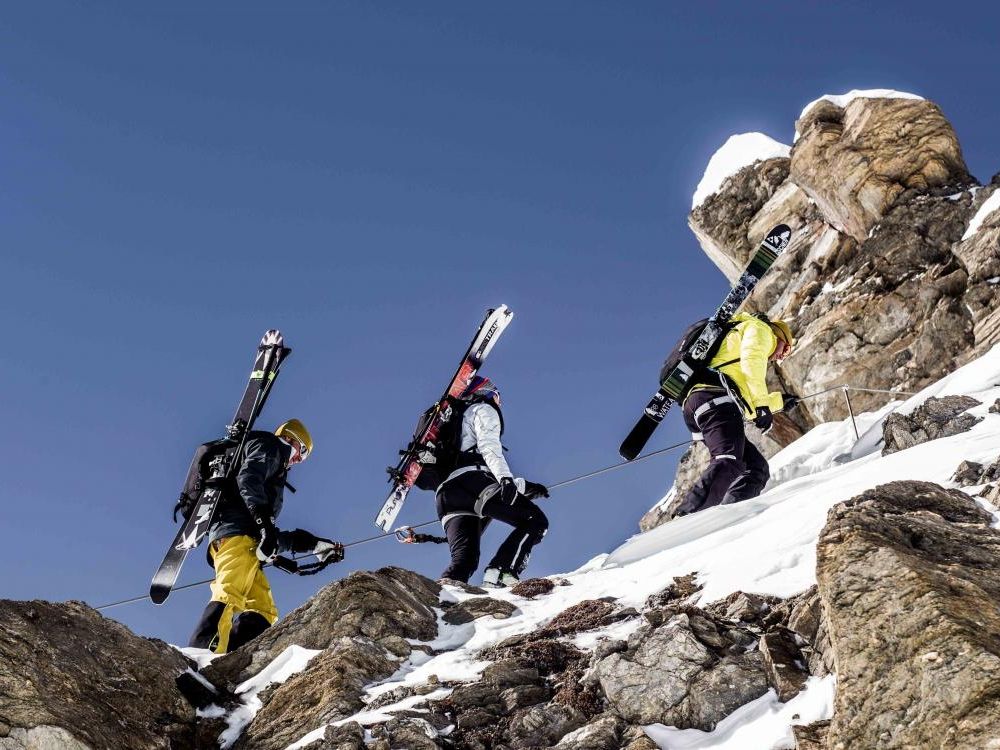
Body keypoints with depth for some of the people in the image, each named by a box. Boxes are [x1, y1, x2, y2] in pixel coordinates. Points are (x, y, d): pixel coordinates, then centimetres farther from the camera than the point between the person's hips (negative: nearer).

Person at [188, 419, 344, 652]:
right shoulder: (270, 445, 15)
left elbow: (268, 537, 34)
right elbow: (248, 478, -10)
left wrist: (314, 545, 36)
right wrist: (262, 517, -23)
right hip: (236, 530, -9)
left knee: (262, 611, 0)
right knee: (230, 592, -28)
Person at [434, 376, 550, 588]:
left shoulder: (460, 420, 42)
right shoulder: (483, 410, 17)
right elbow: (488, 446, -5)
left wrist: (525, 487, 44)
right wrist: (505, 478, -19)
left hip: (446, 496, 8)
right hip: (471, 480, -8)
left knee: (464, 561, -3)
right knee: (535, 521, -9)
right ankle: (501, 575, -29)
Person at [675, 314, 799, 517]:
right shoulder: (759, 328, 16)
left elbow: (745, 400, 49)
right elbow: (751, 361, -8)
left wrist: (779, 400, 58)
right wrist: (762, 404, -16)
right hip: (716, 400, -10)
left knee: (757, 469, 6)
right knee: (729, 462, -28)